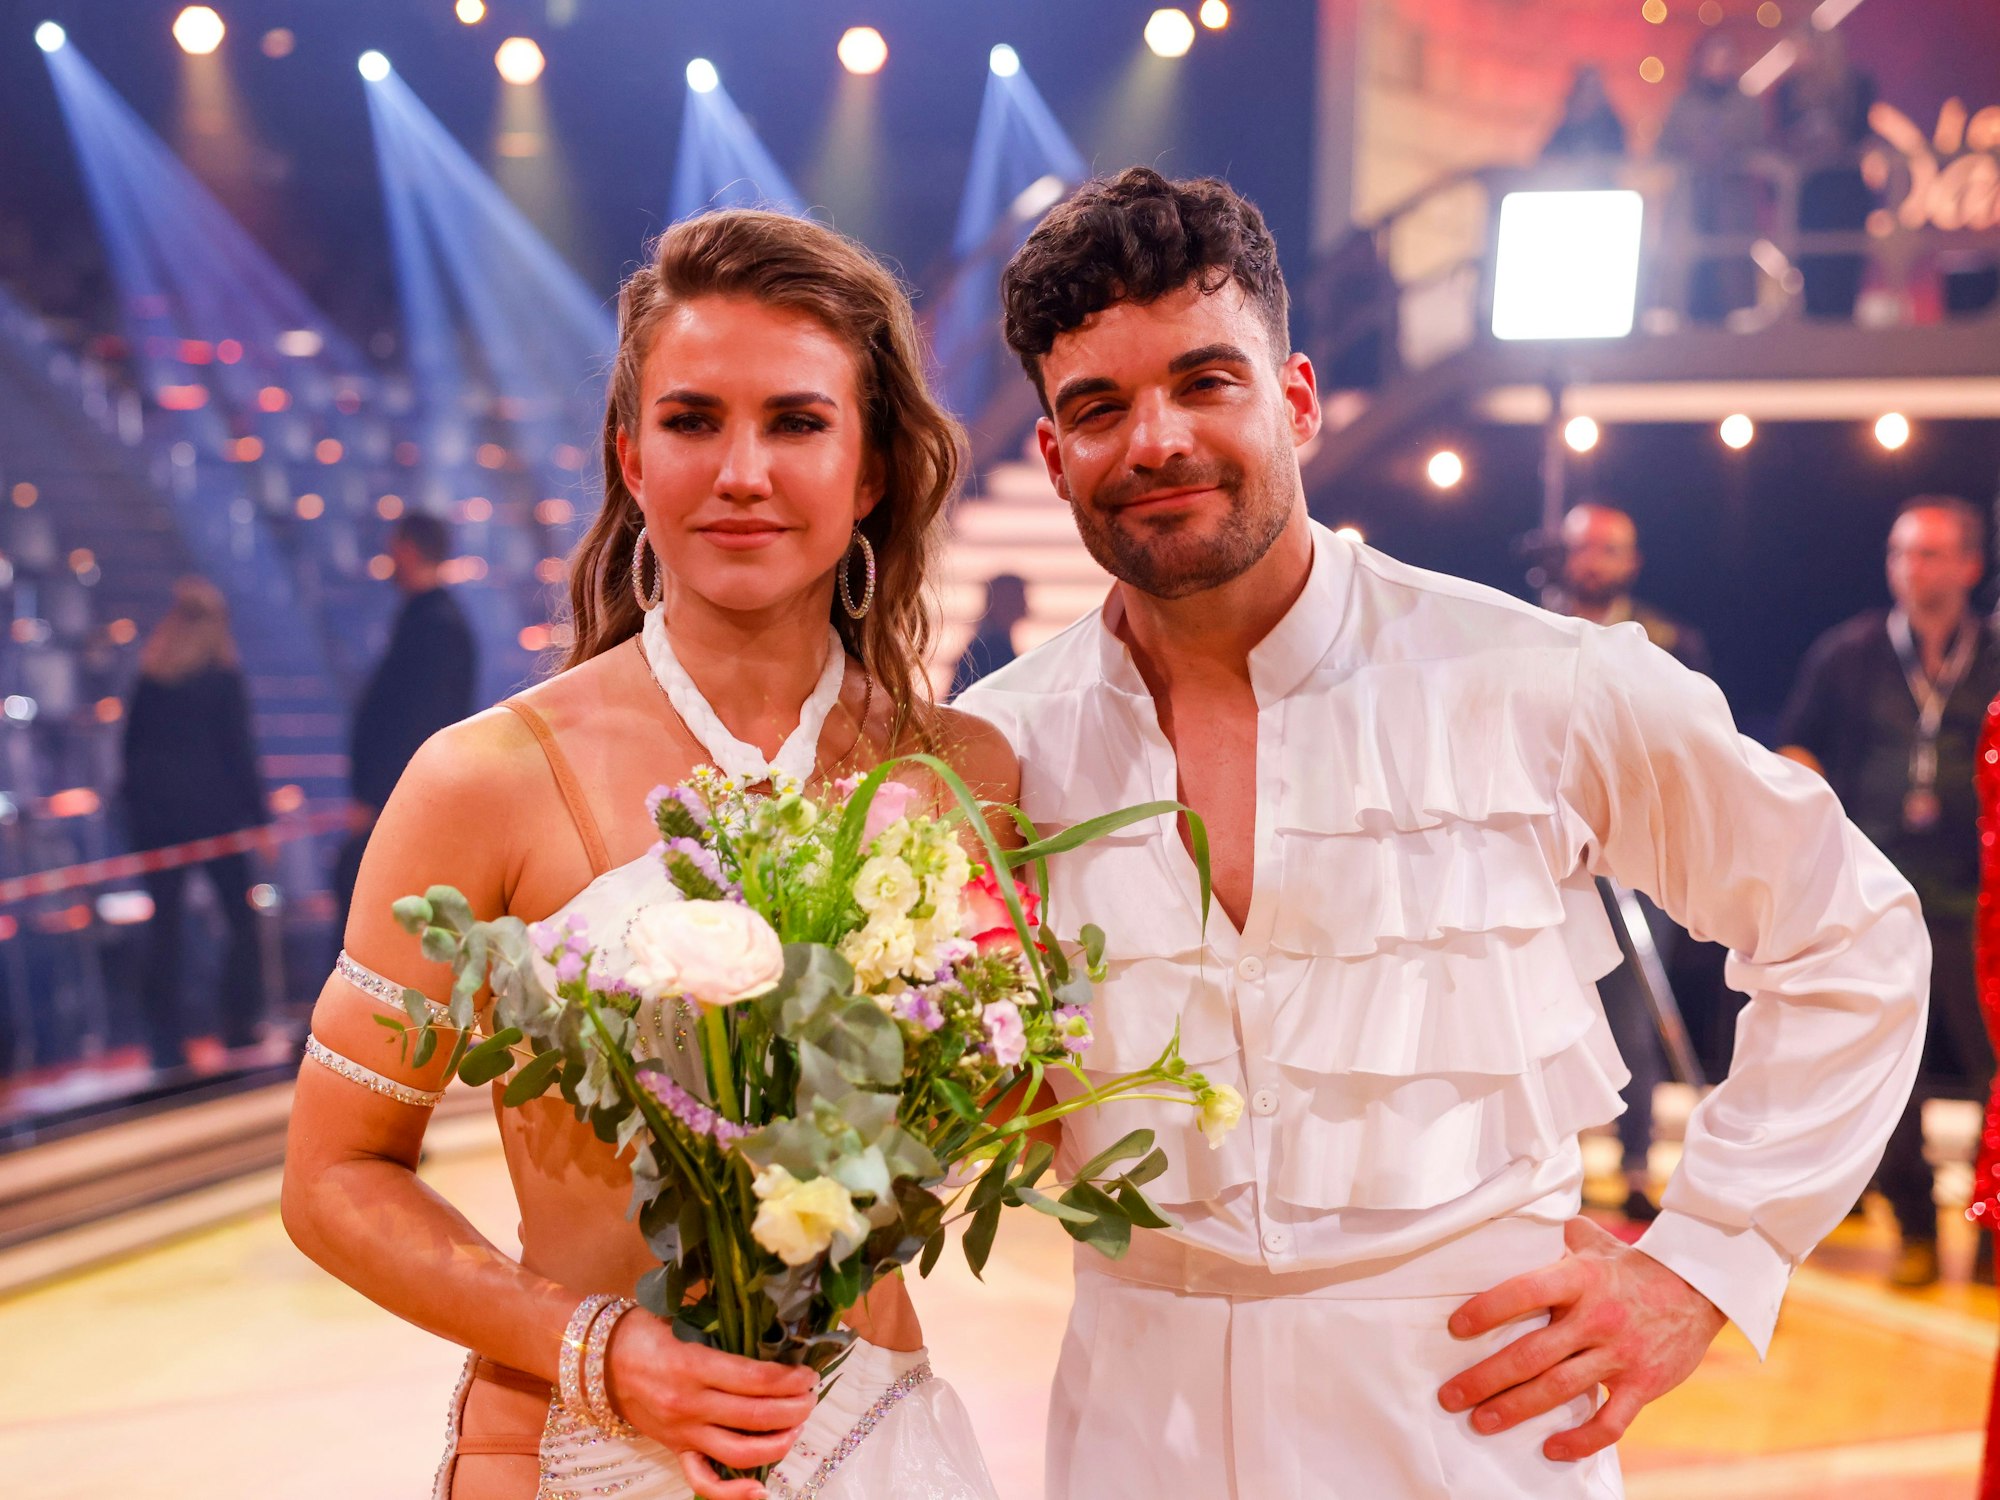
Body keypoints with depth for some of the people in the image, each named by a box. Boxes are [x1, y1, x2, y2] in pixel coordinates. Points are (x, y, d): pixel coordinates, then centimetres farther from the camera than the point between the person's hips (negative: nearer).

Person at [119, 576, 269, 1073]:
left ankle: (167, 1043, 3)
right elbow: (238, 751, -7)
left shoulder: (148, 680, 6)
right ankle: (240, 1029, 3)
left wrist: (137, 808, 16)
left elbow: (131, 748, 9)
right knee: (243, 919, 7)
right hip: (211, 809, -4)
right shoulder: (223, 677, -5)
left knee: (164, 929, 5)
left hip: (154, 813, 4)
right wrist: (260, 816, -3)